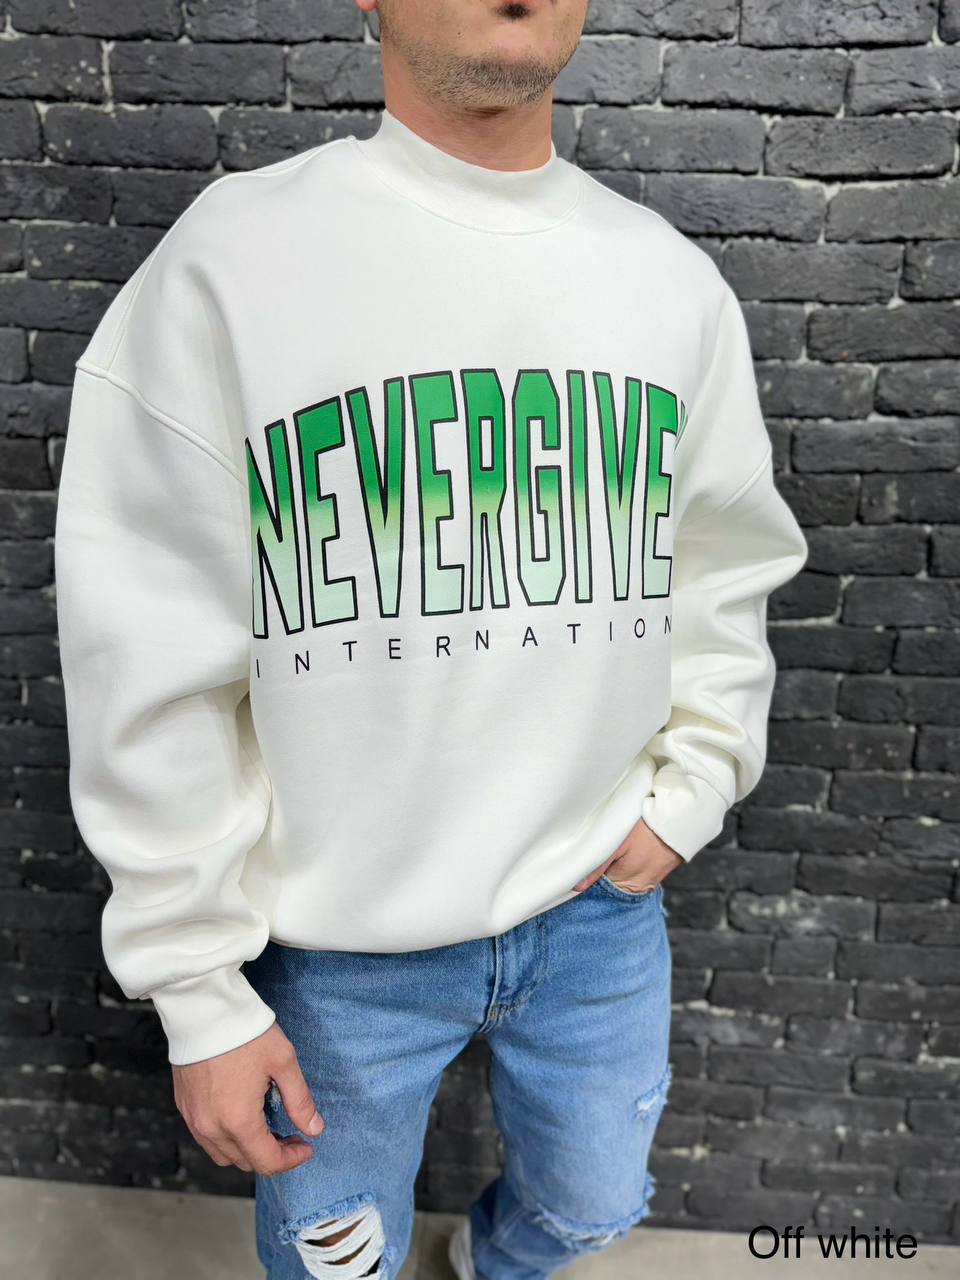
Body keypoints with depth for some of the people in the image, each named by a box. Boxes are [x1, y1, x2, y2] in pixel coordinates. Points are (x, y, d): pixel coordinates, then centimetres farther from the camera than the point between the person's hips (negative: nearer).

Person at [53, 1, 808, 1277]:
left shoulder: (680, 282, 0)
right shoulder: (225, 263, -13)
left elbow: (727, 574, 11)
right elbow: (153, 672, -11)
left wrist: (691, 788, -2)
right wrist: (202, 995, -7)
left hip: (603, 907, 4)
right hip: (342, 943, -3)